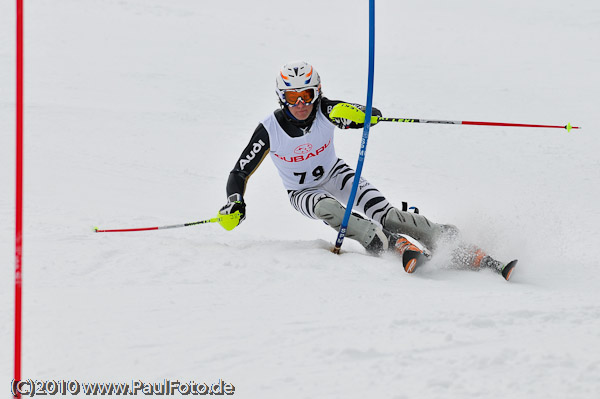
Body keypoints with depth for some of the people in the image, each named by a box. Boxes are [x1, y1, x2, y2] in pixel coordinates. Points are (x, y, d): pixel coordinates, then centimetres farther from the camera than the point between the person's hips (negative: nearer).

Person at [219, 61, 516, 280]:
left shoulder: (325, 111, -24)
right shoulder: (269, 130, -25)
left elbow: (375, 115, -31)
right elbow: (240, 173, -17)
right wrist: (235, 204, -35)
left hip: (335, 174, 1)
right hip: (303, 192, -1)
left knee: (386, 215, -19)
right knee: (328, 209, -36)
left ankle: (450, 242, -17)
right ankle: (392, 244, -43)